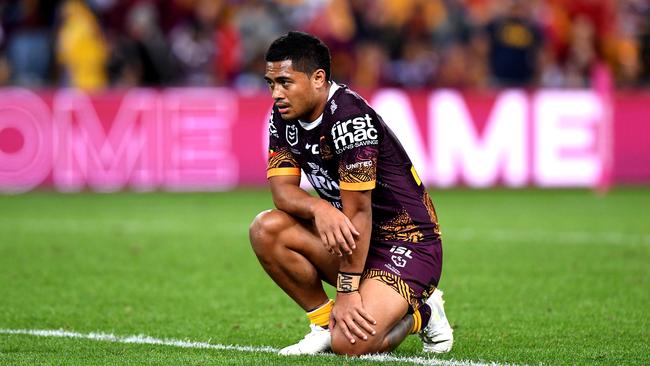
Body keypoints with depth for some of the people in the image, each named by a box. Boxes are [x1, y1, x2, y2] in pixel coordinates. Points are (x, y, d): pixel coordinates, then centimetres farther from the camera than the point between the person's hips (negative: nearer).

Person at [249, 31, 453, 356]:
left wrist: (348, 292, -23)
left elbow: (358, 210, -24)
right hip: (352, 238, 8)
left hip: (408, 241, -8)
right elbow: (281, 188, -5)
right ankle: (324, 321, 1)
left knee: (350, 344, -26)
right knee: (266, 229, -15)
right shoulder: (285, 115, 1)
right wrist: (318, 208, -30)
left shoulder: (349, 117, -24)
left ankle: (419, 312, 6)